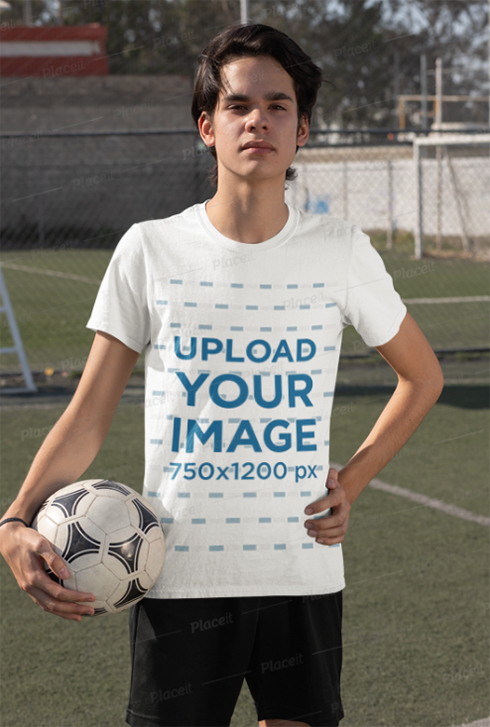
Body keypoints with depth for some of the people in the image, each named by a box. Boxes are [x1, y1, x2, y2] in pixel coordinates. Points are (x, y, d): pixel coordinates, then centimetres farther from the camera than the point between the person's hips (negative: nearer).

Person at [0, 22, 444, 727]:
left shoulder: (342, 251, 2)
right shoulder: (149, 250, -1)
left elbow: (422, 377, 17)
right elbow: (87, 416, 1)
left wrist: (354, 480, 5)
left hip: (305, 575, 1)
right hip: (178, 580, -1)